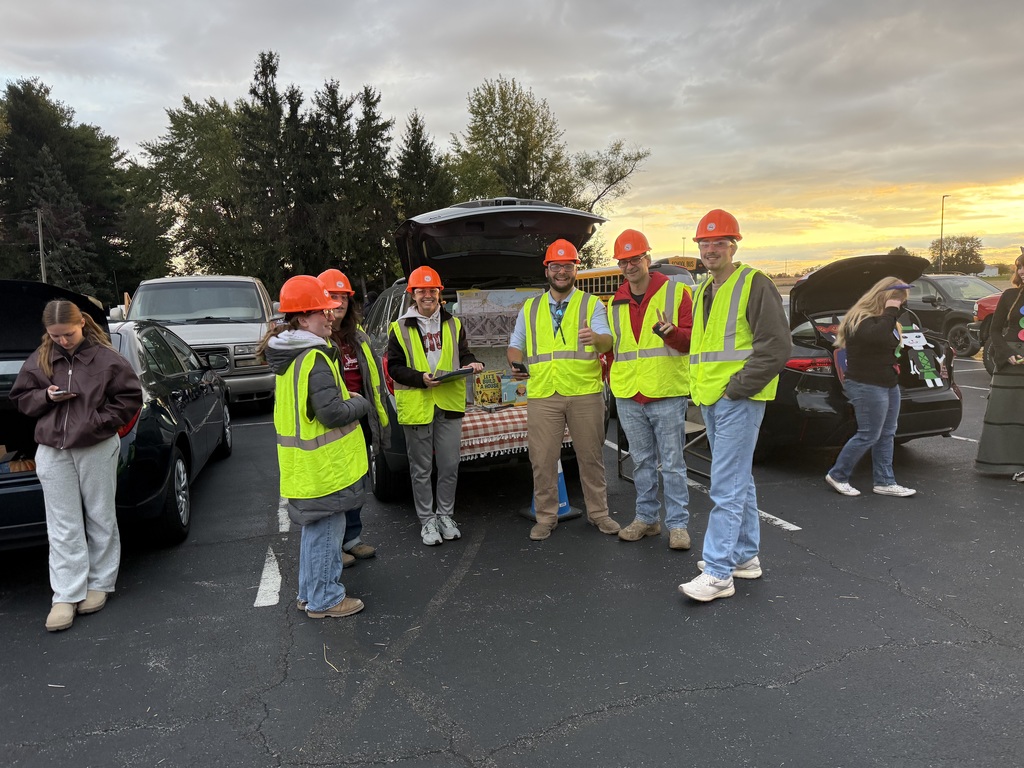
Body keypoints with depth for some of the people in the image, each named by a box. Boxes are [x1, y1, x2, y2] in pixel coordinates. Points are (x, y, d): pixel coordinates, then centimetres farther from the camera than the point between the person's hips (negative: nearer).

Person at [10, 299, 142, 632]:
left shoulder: (105, 358, -6)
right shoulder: (40, 360, 4)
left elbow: (130, 397, -2)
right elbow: (21, 396, 12)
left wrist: (102, 421, -12)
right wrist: (45, 396, -8)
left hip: (97, 449, -2)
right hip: (52, 452, 3)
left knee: (100, 520, 10)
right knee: (63, 528, 4)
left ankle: (100, 584, 24)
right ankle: (66, 596, 9)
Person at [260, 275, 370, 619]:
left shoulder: (288, 356, 9)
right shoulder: (316, 358, -23)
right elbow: (331, 412, -25)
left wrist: (344, 397, 10)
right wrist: (360, 403, -7)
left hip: (305, 461, 10)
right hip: (324, 464, -10)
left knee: (315, 527, 22)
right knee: (327, 529, 4)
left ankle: (310, 593, 34)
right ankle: (325, 599, 17)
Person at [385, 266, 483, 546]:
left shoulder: (453, 324, 10)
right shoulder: (400, 328, 1)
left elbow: (463, 355, 13)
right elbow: (394, 367, -2)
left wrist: (471, 364, -10)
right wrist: (421, 378, -18)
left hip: (449, 405, 3)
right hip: (416, 405, -2)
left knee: (450, 466, 7)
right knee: (421, 469, 7)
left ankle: (445, 516, 24)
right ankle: (427, 520, 19)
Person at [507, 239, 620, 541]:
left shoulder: (592, 304, 8)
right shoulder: (530, 308, 16)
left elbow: (608, 341, -6)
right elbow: (515, 345, 20)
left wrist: (596, 338, -30)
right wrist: (516, 364, -3)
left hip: (585, 393, -1)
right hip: (542, 395, 2)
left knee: (591, 456, 6)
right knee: (542, 460, 3)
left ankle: (598, 512, 22)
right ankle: (545, 518, 17)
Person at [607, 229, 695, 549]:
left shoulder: (675, 291, -2)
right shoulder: (615, 303, 12)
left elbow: (691, 340, -7)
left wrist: (670, 332, -25)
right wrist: (611, 376, 12)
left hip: (667, 394, -4)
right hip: (628, 397, 4)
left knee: (673, 463, 2)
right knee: (642, 462, 14)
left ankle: (677, 523, 12)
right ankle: (647, 517, 25)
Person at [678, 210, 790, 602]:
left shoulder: (754, 284, -9)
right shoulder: (703, 291, 17)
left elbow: (777, 346, -15)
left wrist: (736, 388, -16)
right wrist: (699, 386, 16)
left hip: (738, 401, -9)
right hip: (710, 400, 9)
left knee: (727, 488, -9)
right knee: (739, 482, 16)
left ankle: (718, 572, -5)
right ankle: (745, 556, 27)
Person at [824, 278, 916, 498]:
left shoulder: (880, 318, 14)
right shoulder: (860, 319, -17)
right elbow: (878, 336, -38)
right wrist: (891, 312, -27)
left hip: (888, 384, 10)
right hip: (867, 387, -10)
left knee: (886, 435, 12)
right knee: (869, 436, -5)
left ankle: (885, 482, 20)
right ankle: (837, 476, 9)